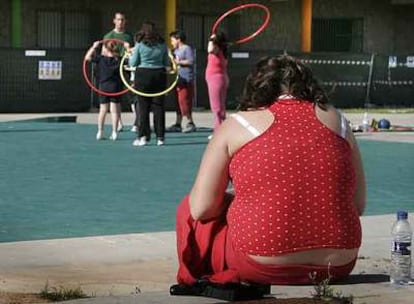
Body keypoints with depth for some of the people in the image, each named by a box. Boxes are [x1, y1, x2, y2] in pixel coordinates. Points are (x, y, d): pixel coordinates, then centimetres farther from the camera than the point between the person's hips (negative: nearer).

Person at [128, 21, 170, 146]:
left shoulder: (139, 45, -5)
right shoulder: (162, 45, 3)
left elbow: (133, 63, 0)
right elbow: (167, 63, 8)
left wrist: (131, 55, 19)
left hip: (143, 75, -2)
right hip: (159, 75, 2)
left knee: (143, 107, 3)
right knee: (158, 106, 6)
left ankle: (143, 136, 1)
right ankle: (160, 137, 6)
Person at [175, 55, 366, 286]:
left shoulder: (236, 125, 1)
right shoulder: (336, 120, 9)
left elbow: (202, 208, -1)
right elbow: (359, 205, 12)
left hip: (260, 268, -4)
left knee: (189, 210, 22)